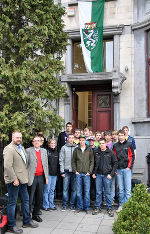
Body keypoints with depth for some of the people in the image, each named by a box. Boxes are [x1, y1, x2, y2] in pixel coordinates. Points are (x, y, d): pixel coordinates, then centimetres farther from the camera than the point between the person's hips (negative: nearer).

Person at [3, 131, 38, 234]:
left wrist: (26, 177, 14)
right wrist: (14, 179, -21)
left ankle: (27, 221, 30)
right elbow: (7, 166, -20)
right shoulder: (9, 149, -13)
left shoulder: (22, 147, 15)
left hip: (23, 179, 9)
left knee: (25, 200, 16)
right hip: (14, 181, -9)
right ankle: (11, 226, 13)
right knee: (12, 202, 2)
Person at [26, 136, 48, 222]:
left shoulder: (44, 151, 13)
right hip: (32, 177, -4)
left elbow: (46, 164, 15)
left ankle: (36, 214, 24)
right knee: (30, 198, -2)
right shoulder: (28, 150, -1)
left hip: (41, 177, 5)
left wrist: (46, 176, 10)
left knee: (39, 197, 10)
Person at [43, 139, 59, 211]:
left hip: (54, 173, 6)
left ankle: (51, 205, 20)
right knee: (47, 189, -2)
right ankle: (45, 205, 8)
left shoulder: (56, 152, 14)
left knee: (52, 190, 11)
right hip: (48, 173, -6)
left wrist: (57, 172, 13)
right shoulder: (46, 151, -6)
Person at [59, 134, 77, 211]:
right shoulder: (64, 148, 3)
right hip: (66, 171, 0)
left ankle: (72, 205, 16)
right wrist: (62, 171, -3)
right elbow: (61, 160, 2)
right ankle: (65, 205, 13)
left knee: (74, 189, 5)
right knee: (65, 189, 2)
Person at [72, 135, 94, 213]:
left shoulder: (89, 150, 3)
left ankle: (87, 207, 13)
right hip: (78, 173, 1)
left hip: (86, 174, -1)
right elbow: (73, 161, 8)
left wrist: (89, 171, -5)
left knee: (87, 191, 2)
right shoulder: (76, 150, 6)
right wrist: (75, 171, -1)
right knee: (78, 191, 6)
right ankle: (79, 207, 18)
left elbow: (92, 161, 3)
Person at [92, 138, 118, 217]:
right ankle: (97, 207, 19)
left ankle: (109, 208, 14)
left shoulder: (110, 152, -3)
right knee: (98, 192, 8)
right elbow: (93, 163, 14)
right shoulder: (96, 152, 5)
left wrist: (111, 174, -8)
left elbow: (115, 163, -1)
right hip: (98, 175, 2)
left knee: (108, 192, 4)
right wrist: (93, 173, 5)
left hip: (107, 175, -2)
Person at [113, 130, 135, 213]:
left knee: (127, 189, -3)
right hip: (119, 169, 3)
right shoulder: (115, 146, 11)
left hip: (126, 169, -3)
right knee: (120, 189, 8)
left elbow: (132, 156, 2)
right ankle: (121, 205, 15)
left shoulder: (129, 145, 4)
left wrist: (129, 167, -7)